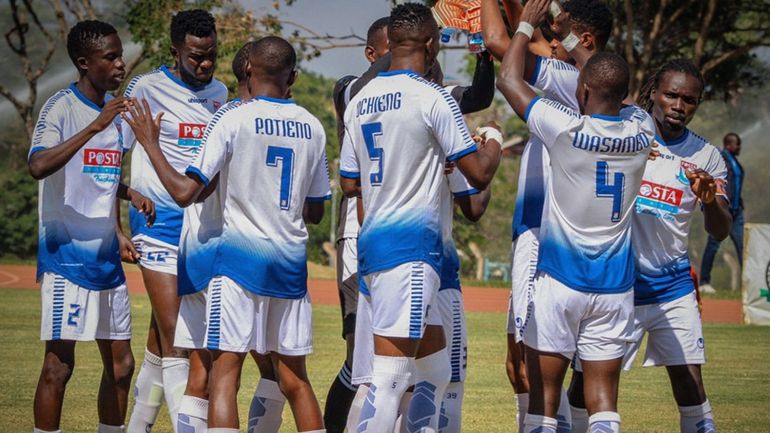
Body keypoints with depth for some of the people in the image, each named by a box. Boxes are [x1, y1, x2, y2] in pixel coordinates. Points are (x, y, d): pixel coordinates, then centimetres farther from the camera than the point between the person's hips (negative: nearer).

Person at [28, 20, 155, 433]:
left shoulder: (116, 108, 12)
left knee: (120, 364, 10)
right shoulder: (60, 108, -11)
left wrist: (131, 194, 8)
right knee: (59, 363, -8)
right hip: (66, 255, -8)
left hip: (106, 257, 8)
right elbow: (38, 166, -29)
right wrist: (95, 127, -32)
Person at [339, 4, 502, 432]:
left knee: (436, 368, 18)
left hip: (373, 237, 8)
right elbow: (479, 175, -8)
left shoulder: (359, 101, 12)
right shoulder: (433, 98, -9)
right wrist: (494, 144, 14)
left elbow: (350, 183, 19)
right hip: (411, 243, -8)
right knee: (389, 375, -11)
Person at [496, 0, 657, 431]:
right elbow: (617, 97, 23)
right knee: (603, 398, 3)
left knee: (544, 395, 4)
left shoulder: (567, 129, -13)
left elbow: (510, 80, 0)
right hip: (616, 287, 3)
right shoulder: (642, 135, -1)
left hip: (560, 282, -3)